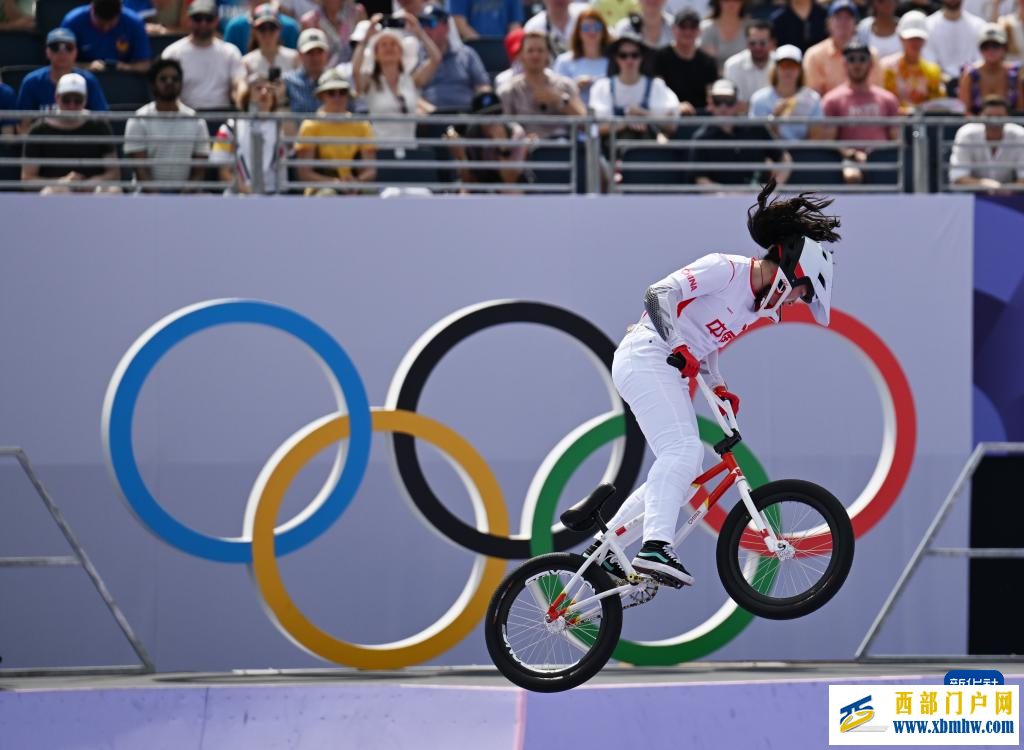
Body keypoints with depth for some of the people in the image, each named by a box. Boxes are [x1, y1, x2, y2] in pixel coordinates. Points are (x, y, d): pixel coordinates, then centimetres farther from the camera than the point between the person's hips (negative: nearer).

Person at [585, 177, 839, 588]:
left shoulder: (756, 304, 14)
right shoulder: (725, 270, -13)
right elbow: (658, 294, -21)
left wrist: (718, 387, 9)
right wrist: (678, 349, -30)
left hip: (671, 371, 10)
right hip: (646, 357, -10)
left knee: (686, 474, 8)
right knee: (683, 450, -25)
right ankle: (655, 548, -38)